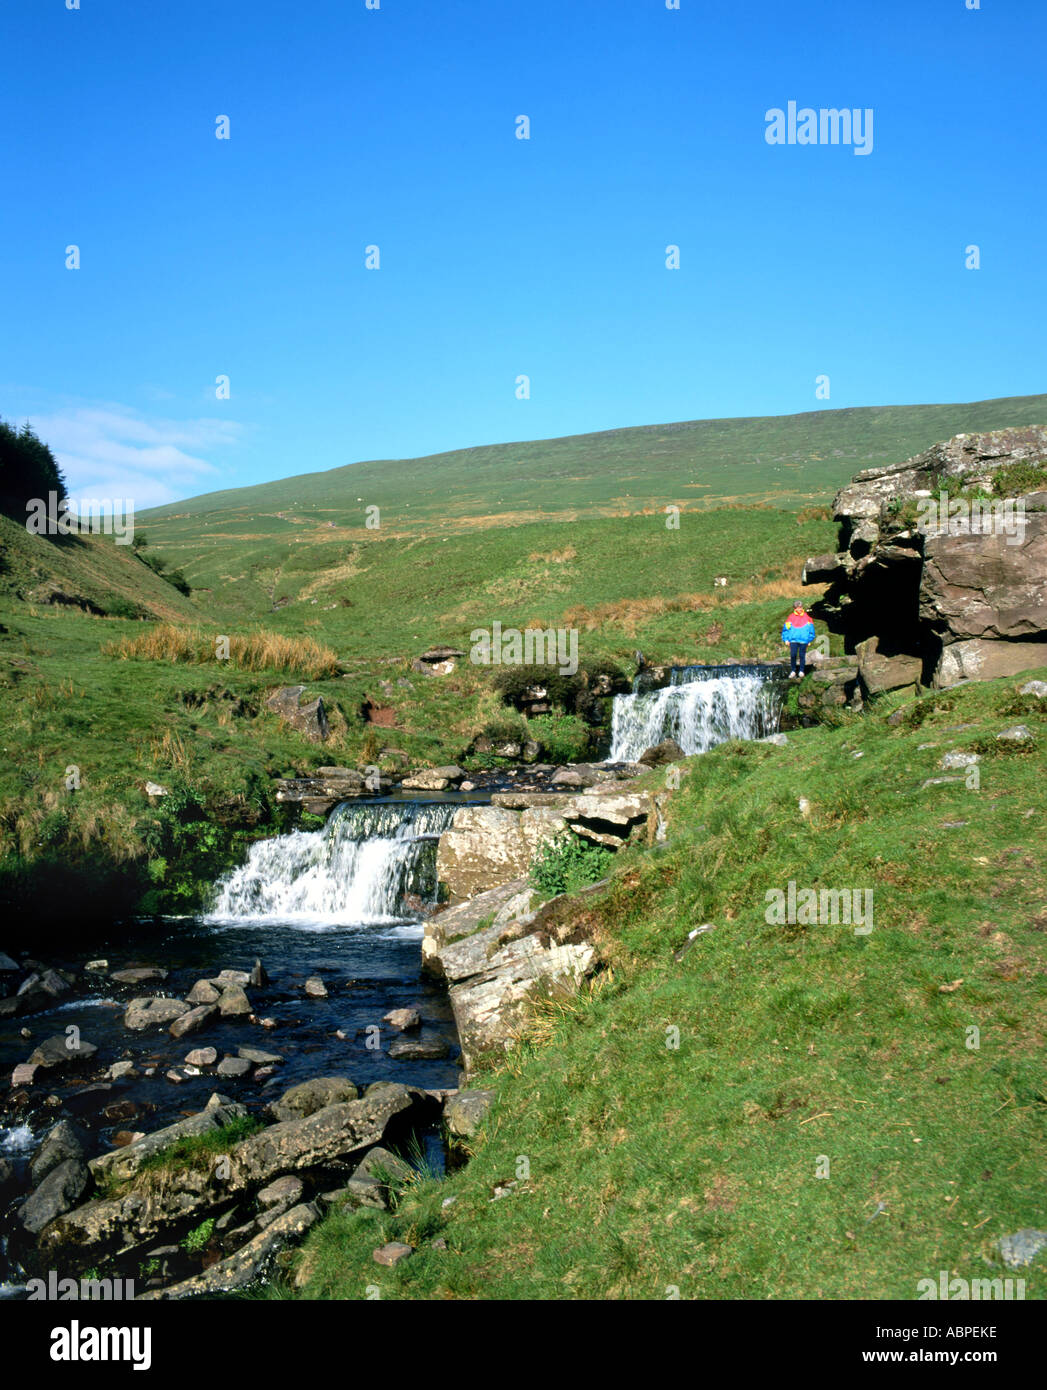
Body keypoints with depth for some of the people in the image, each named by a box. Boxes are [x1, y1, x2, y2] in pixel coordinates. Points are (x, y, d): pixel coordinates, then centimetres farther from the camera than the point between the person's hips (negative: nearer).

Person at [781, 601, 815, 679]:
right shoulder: (791, 617, 6)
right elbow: (785, 629, 11)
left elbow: (811, 630, 14)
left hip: (803, 640, 0)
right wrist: (786, 639, 5)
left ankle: (801, 671, 11)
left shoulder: (807, 617, 7)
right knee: (793, 655, -7)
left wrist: (809, 640, 10)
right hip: (793, 640, 0)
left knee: (802, 655, 1)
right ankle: (793, 671, 4)